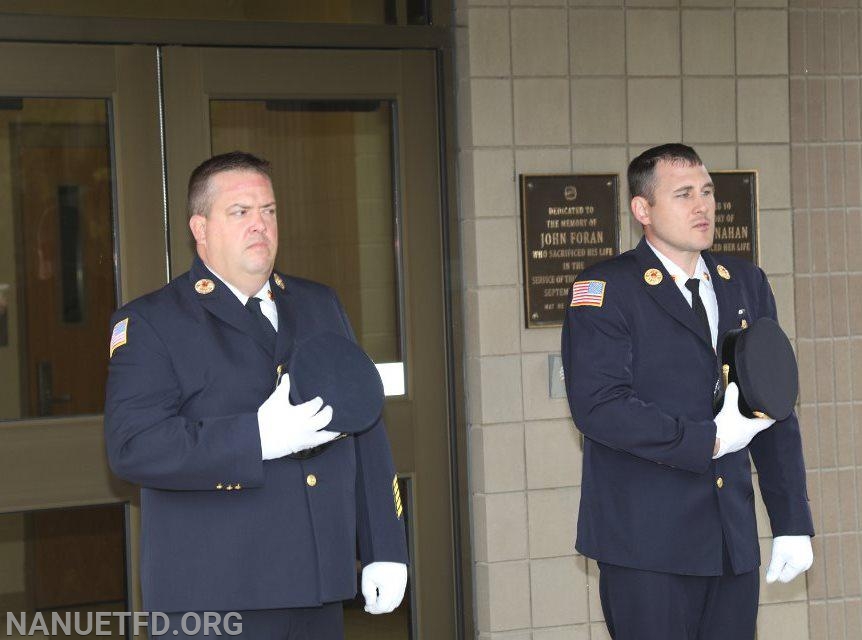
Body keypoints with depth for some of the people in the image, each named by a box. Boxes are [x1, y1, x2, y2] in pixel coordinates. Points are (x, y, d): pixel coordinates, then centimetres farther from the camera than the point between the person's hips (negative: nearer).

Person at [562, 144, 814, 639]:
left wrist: (793, 523, 8)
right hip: (647, 543, -5)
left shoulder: (747, 283, 13)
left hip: (734, 541, 5)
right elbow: (598, 407, -17)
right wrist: (709, 440, -14)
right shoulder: (607, 290, -5)